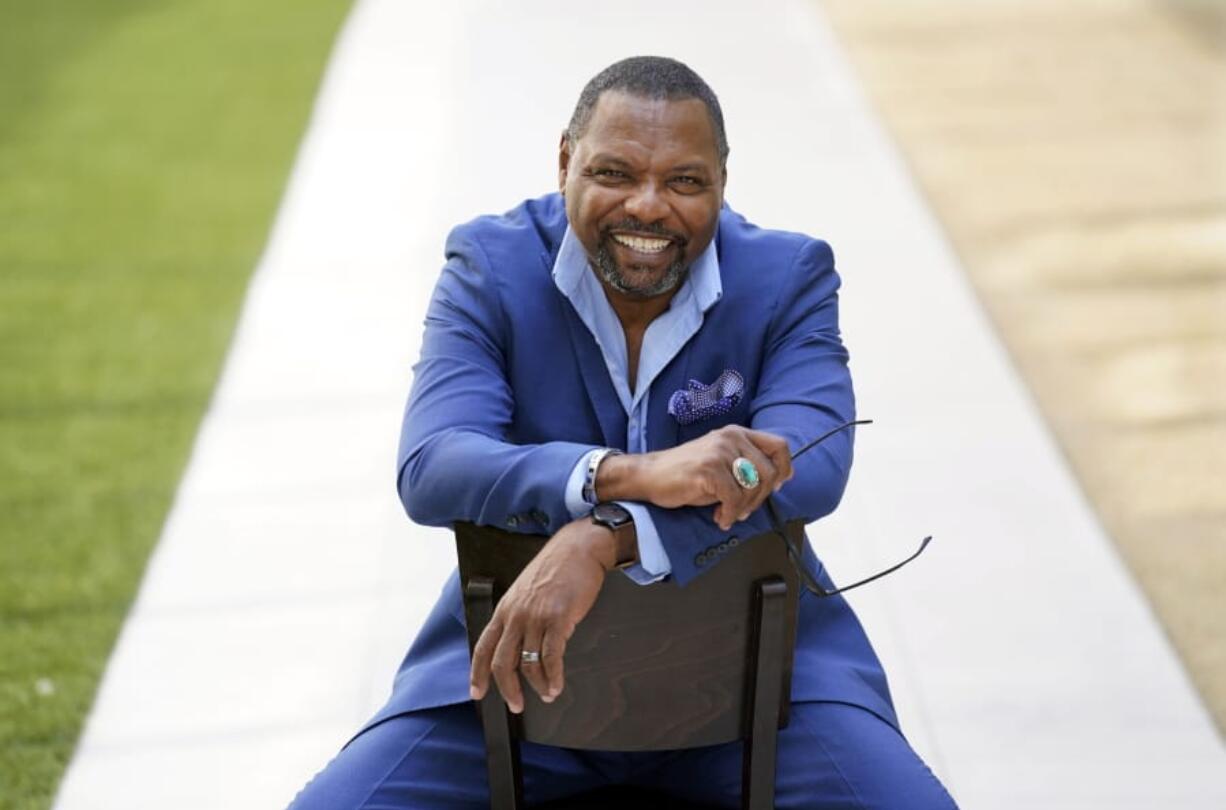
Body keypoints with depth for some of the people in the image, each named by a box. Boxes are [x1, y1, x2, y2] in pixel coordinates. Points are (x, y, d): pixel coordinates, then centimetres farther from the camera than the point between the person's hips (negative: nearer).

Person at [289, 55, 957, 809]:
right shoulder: (490, 267, -7)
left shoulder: (789, 277, -6)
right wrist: (634, 474, -38)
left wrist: (602, 538, -37)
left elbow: (811, 466, -22)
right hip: (519, 644, 0)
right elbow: (429, 468, -21)